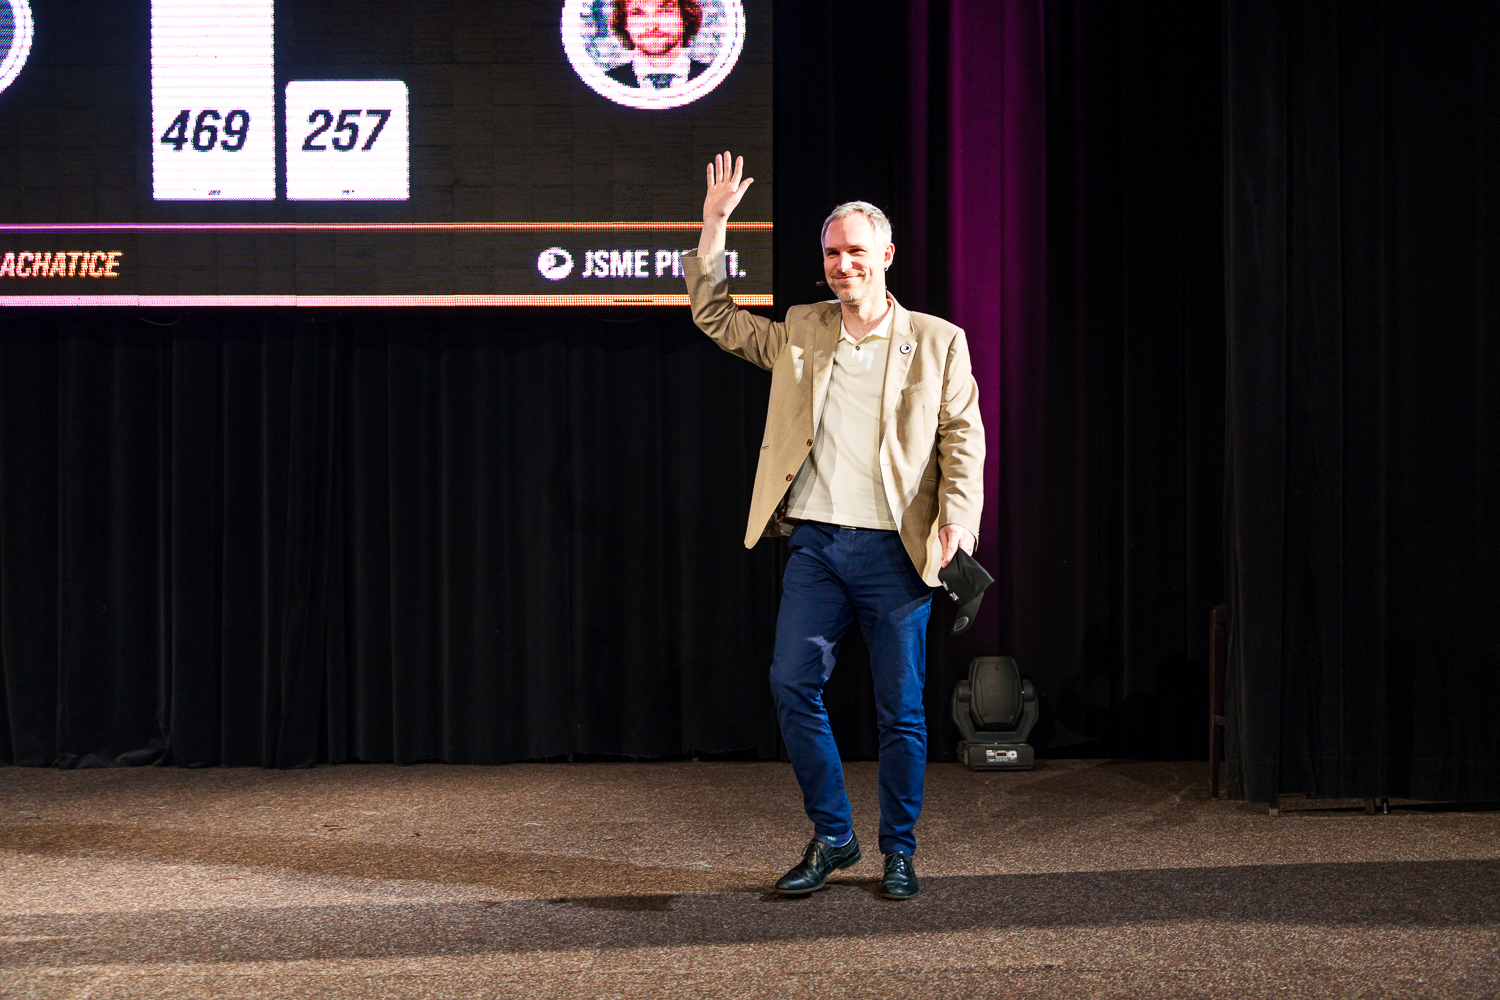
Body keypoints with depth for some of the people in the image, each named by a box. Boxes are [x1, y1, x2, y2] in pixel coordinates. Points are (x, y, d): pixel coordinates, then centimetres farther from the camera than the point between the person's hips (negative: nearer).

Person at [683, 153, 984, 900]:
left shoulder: (936, 341, 5)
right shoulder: (799, 333, 12)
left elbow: (963, 436, 2)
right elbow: (713, 316, 16)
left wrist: (957, 518, -12)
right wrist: (714, 224, 6)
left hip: (894, 550, -3)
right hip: (816, 545, 3)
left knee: (900, 709, 2)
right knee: (792, 685, -3)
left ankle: (899, 851, 18)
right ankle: (831, 838, 14)